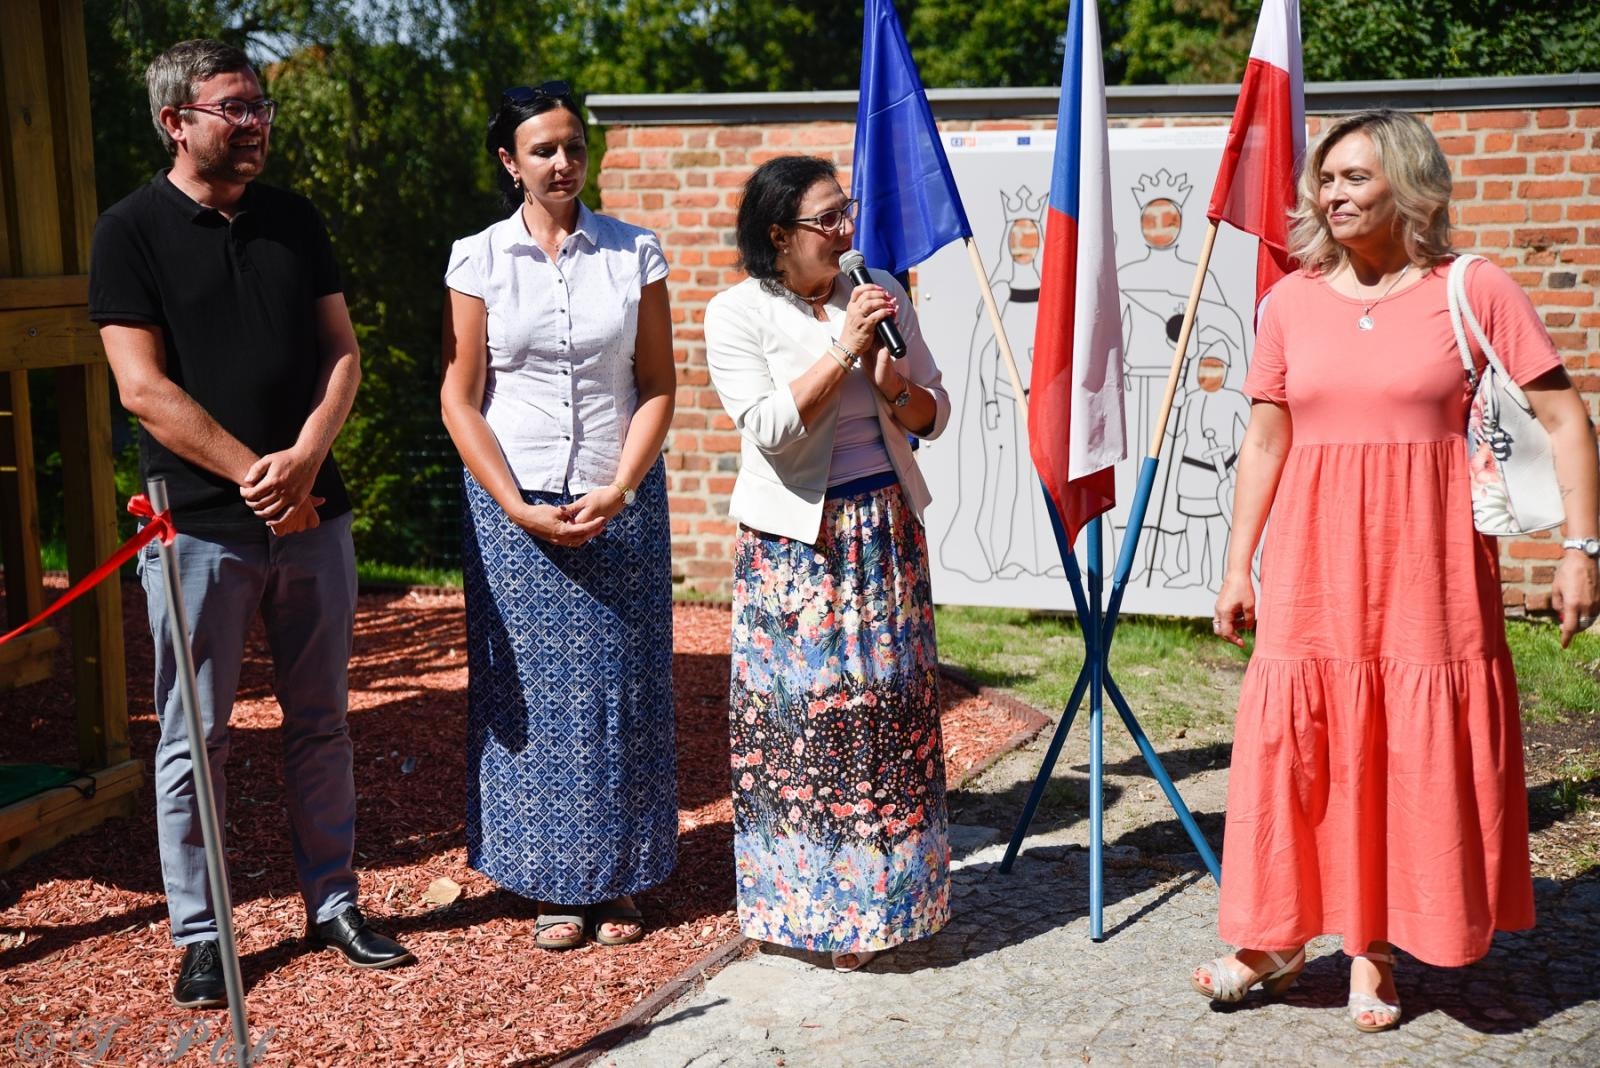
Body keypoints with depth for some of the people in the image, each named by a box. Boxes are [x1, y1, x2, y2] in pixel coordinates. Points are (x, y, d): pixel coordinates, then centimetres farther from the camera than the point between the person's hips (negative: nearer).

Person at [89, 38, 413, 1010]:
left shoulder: (295, 221, 9)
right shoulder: (134, 232, -4)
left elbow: (341, 353, 6)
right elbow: (144, 388, -10)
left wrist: (303, 461, -11)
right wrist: (252, 475, -14)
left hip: (312, 516, 4)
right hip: (200, 526, -4)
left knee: (321, 723, 12)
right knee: (196, 739, 5)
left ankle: (334, 902, 25)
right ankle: (200, 934, 17)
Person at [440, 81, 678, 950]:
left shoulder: (634, 253, 3)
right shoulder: (479, 259, 1)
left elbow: (658, 387, 3)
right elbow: (459, 399, 0)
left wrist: (618, 490, -9)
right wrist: (520, 509, -9)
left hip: (620, 505, 1)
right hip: (514, 509, 0)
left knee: (620, 690, 4)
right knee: (531, 693, 3)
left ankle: (618, 880, 18)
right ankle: (553, 885, 16)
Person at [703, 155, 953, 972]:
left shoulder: (880, 295, 6)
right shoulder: (737, 315, -5)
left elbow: (932, 417, 8)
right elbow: (771, 429, -16)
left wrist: (887, 377, -11)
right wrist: (841, 350, -18)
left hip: (885, 529, 4)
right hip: (793, 543, -3)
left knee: (888, 705, 5)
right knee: (800, 712, -1)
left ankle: (871, 900, 18)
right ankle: (800, 905, 14)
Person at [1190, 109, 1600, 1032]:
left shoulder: (1476, 291, -3)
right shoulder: (1292, 302, 6)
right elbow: (1264, 441, 10)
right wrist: (1238, 567, 9)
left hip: (1425, 565, -2)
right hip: (1311, 564, 3)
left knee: (1416, 756, 4)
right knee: (1291, 747, 6)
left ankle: (1376, 948, 21)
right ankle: (1277, 939, 22)